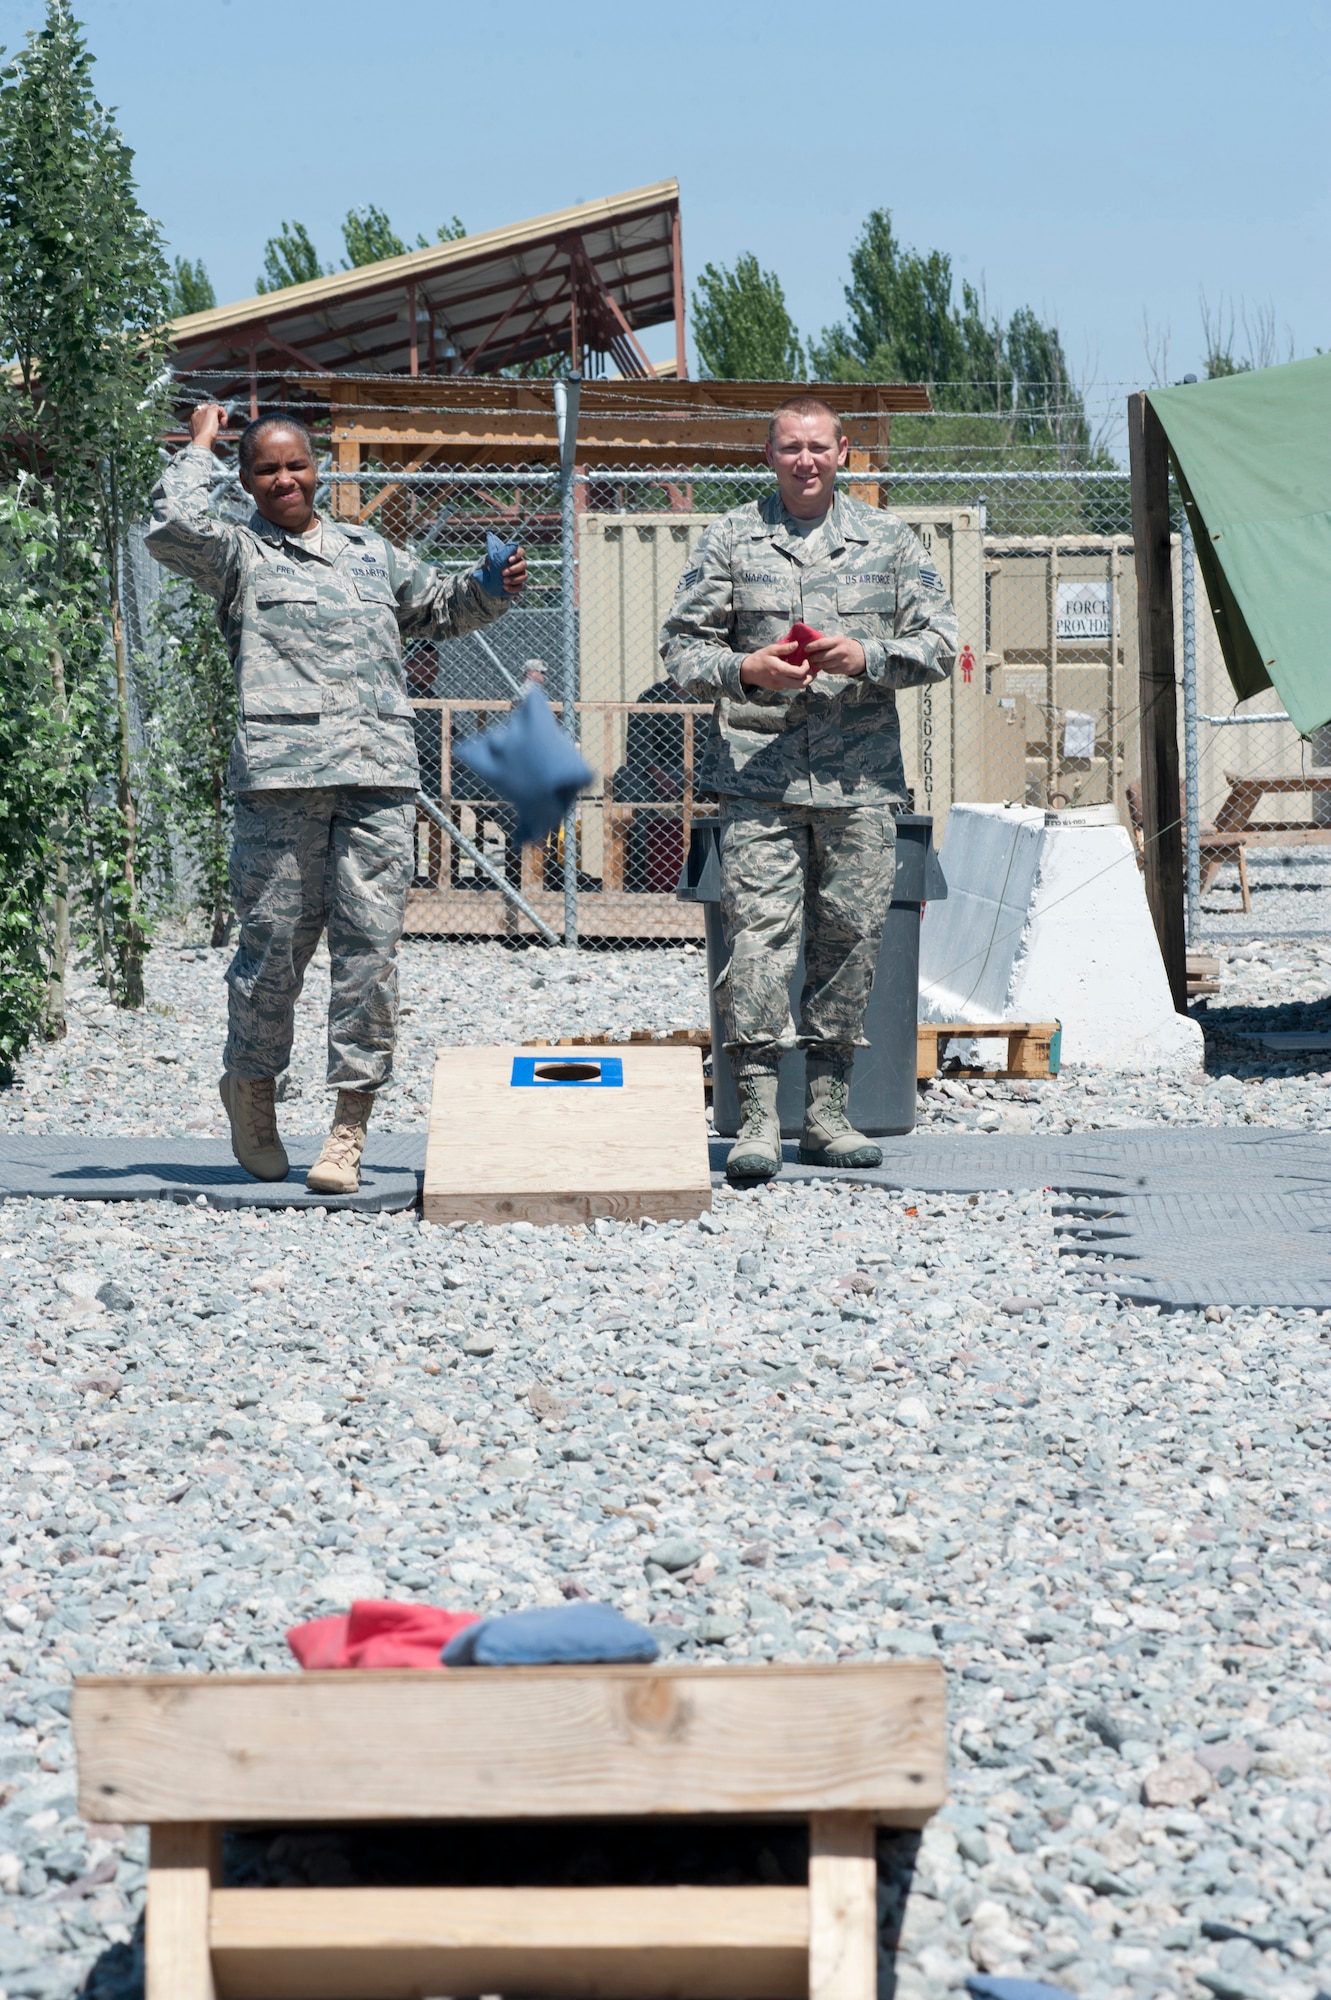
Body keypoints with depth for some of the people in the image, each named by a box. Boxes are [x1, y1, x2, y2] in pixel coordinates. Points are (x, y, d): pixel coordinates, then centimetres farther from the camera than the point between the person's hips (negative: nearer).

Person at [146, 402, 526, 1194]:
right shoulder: (239, 555, 9)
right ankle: (251, 1085, 22)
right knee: (276, 942, -2)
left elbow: (442, 606, 38)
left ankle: (351, 1127, -1)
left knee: (371, 946, -4)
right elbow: (174, 527, -11)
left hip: (381, 773, 3)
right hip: (283, 773, -3)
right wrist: (201, 446, 3)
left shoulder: (370, 552, 25)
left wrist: (496, 587, 18)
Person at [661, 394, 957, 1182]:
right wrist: (744, 669, -11)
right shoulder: (730, 540, 9)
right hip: (758, 773, -2)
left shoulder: (888, 540, 11)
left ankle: (828, 1113, 13)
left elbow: (940, 643, 7)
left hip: (860, 778, 2)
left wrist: (865, 658, -10)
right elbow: (683, 645, 8)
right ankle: (758, 1120, -11)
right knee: (760, 933, -11)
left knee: (851, 938, 3)